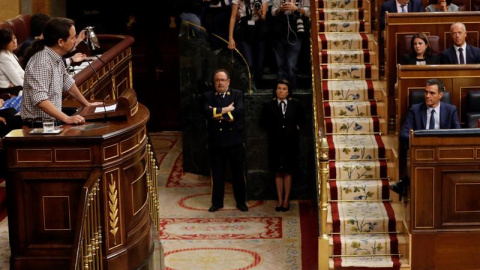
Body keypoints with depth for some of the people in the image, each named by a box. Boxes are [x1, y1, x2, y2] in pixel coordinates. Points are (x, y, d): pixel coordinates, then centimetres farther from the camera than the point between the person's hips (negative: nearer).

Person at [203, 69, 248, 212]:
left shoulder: (237, 94, 4)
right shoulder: (208, 96, 5)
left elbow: (239, 110, -15)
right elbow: (207, 111, -14)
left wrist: (219, 113, -14)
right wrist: (225, 110, -17)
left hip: (235, 140, 0)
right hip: (216, 141, 0)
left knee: (238, 173, 7)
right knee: (217, 173, 8)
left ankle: (241, 202, 18)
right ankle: (217, 202, 19)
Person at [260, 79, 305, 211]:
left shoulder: (295, 104, 2)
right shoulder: (269, 105, 0)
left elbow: (302, 118, 16)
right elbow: (263, 122, 10)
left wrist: (296, 127, 3)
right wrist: (272, 129, 1)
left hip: (290, 142, 0)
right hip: (275, 143, 0)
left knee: (287, 172, 5)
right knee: (278, 172, 4)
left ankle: (286, 200, 10)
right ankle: (280, 200, 10)